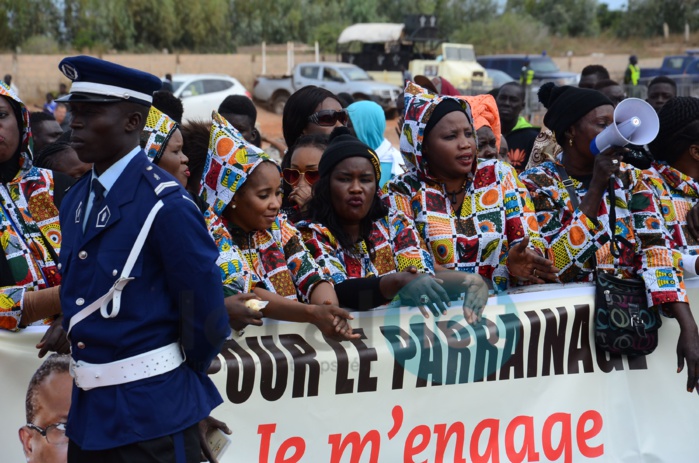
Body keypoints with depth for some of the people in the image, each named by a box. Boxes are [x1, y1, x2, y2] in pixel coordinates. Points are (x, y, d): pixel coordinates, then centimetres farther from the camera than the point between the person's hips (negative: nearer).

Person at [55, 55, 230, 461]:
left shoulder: (167, 206, -16)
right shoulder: (75, 201, 9)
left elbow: (206, 316, -13)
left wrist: (175, 376, 1)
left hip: (152, 415, -8)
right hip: (88, 411, 8)